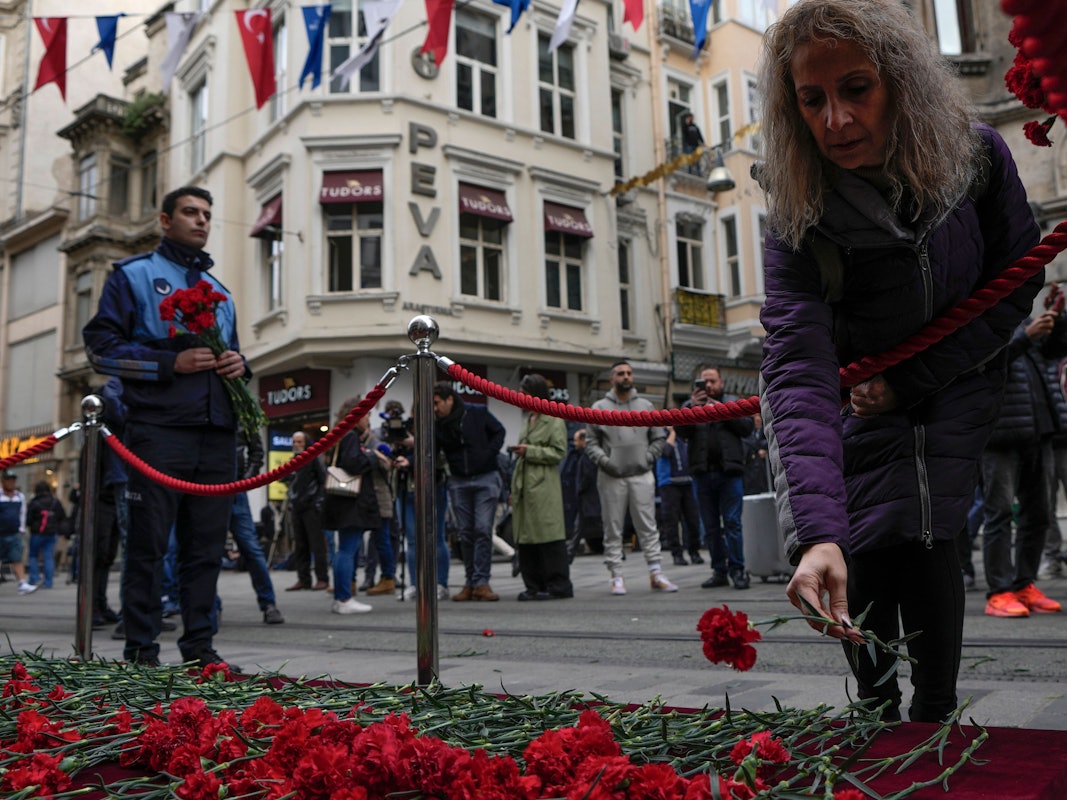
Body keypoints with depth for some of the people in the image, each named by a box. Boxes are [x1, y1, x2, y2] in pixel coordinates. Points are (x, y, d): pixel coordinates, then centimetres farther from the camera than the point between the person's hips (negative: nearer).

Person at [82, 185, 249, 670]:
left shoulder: (218, 290, 25)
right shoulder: (134, 275, 8)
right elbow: (101, 346, -1)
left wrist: (238, 365, 4)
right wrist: (171, 363, -13)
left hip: (217, 434, 5)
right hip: (158, 431, -5)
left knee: (206, 544, 5)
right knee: (148, 543, -2)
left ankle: (199, 645, 12)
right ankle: (140, 650, 6)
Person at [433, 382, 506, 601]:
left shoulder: (477, 413, -4)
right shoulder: (438, 426, 3)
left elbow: (499, 432, 5)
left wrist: (488, 454, -7)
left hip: (485, 479, -3)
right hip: (458, 482, 3)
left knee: (483, 529, -10)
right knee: (466, 533, 4)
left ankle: (481, 582, -7)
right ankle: (470, 583, 12)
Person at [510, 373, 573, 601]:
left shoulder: (554, 420, -4)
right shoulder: (527, 419, 20)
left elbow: (558, 452, -10)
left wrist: (529, 451, -15)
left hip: (544, 486, -8)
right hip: (525, 484, 8)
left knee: (548, 535, -7)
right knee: (525, 536, 7)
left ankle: (559, 585, 0)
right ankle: (534, 586, 13)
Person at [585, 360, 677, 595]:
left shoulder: (645, 406, 11)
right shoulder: (600, 407, 5)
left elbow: (659, 437, 14)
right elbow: (591, 443, 4)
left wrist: (649, 457, 0)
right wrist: (604, 461, -11)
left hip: (642, 475, 1)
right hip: (611, 477, -1)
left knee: (648, 526, 1)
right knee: (613, 528, 2)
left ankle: (656, 574, 5)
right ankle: (617, 576, 8)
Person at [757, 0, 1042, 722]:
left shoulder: (977, 155, -20)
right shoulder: (799, 218, -27)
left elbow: (1016, 287, -6)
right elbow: (797, 370, -40)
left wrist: (911, 379, -17)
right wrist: (816, 533, -53)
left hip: (955, 384, 1)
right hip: (860, 395, 0)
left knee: (918, 535, -17)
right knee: (864, 555, -9)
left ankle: (934, 721, 1)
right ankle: (878, 717, 15)